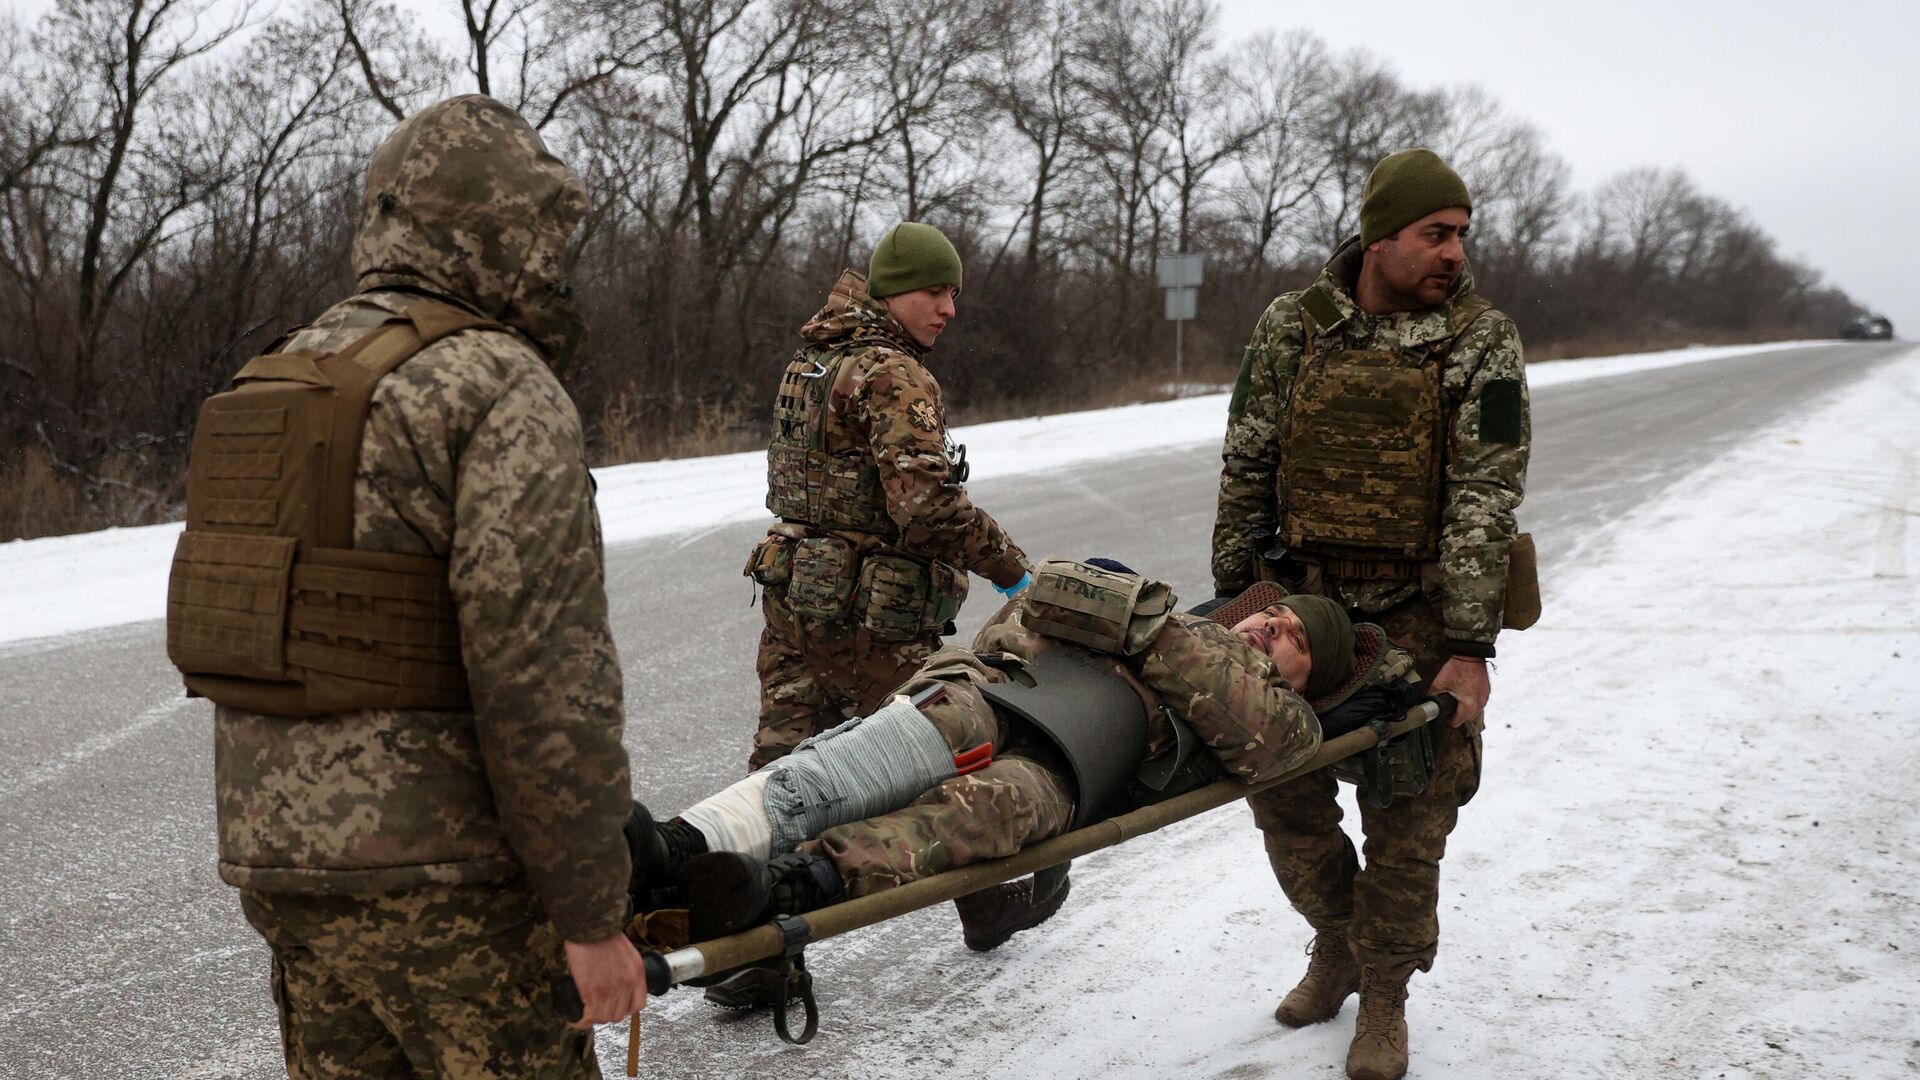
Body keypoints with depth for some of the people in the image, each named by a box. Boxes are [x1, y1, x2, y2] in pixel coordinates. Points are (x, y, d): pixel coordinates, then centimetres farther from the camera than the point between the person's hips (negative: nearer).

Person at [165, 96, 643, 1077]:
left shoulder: (274, 391, 12)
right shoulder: (502, 389, -14)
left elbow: (238, 642, 17)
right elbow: (542, 675, -20)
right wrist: (593, 912, -14)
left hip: (281, 855, 8)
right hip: (437, 880, -8)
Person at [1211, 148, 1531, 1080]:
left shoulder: (1481, 342, -7)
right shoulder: (1292, 328, 0)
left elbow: (1486, 498, -11)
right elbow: (1246, 468, 6)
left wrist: (1469, 646, -16)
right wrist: (1233, 597, 4)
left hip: (1417, 615, -2)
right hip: (1301, 599, 3)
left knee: (1409, 812, 3)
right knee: (1278, 779, 8)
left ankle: (1384, 996, 24)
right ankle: (1338, 943, 34)